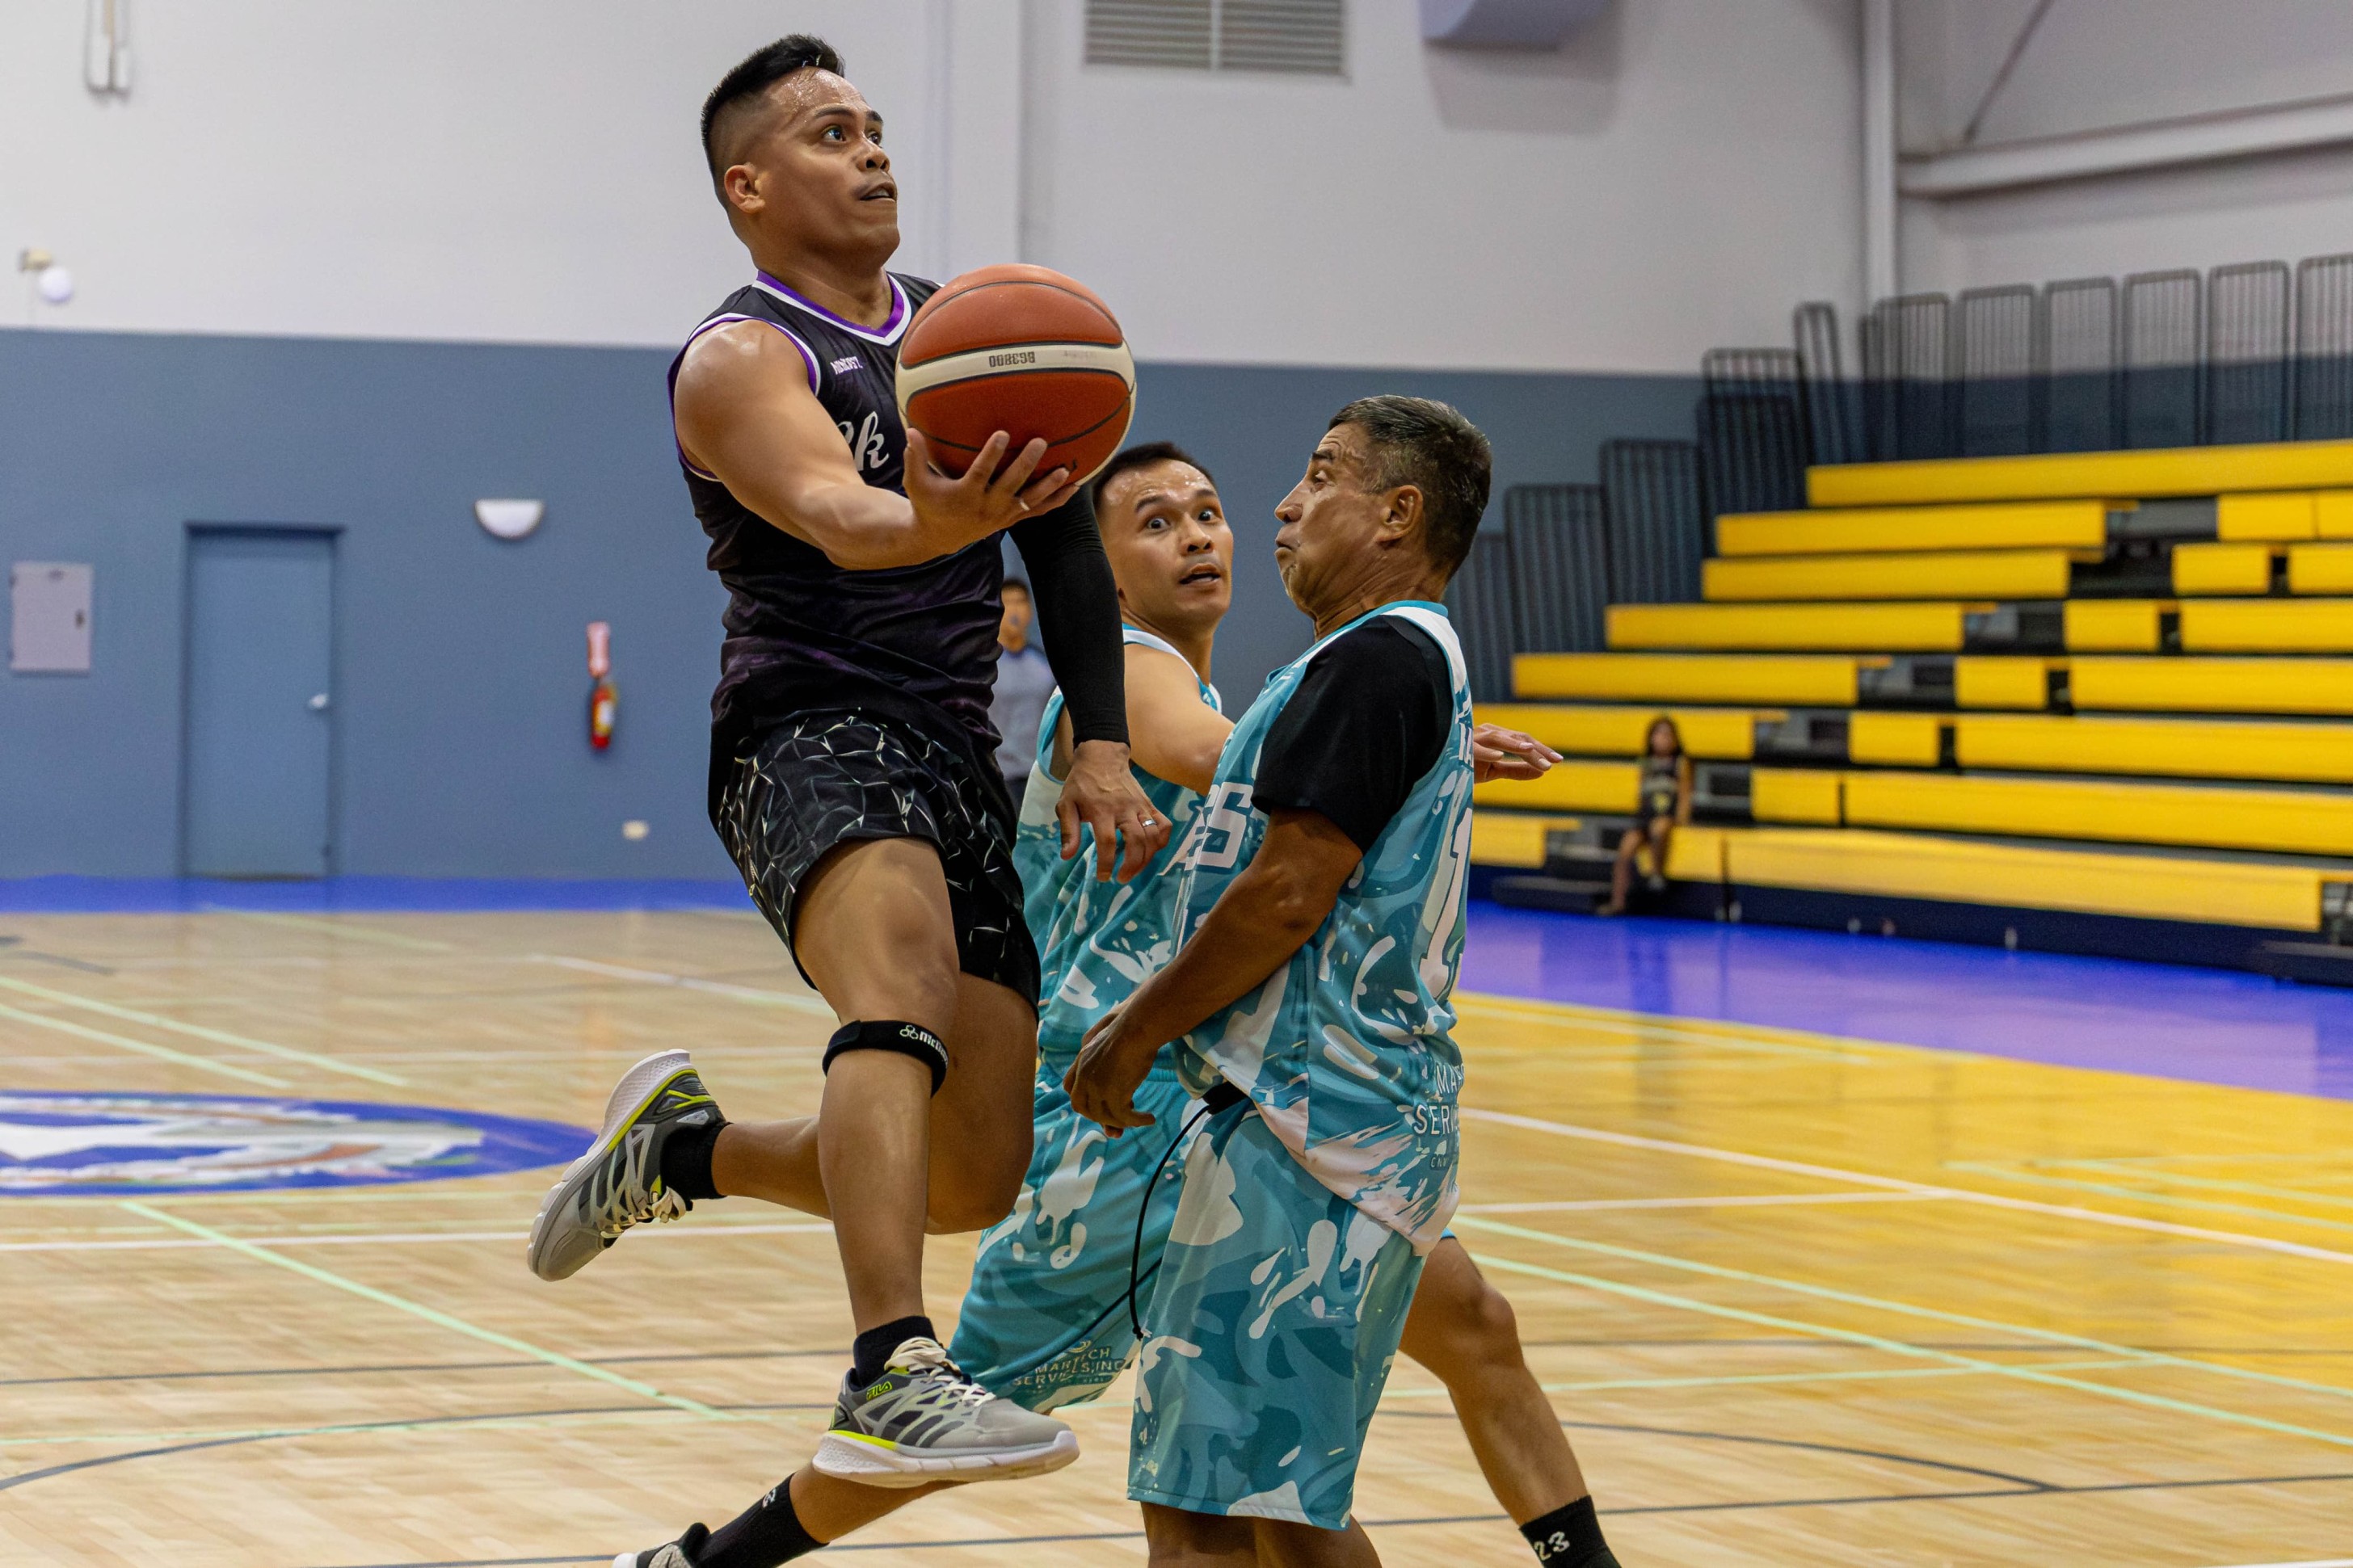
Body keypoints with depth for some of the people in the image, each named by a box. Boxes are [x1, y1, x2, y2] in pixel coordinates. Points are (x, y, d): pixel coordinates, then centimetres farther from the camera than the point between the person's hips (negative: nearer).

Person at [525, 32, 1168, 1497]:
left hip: (955, 756, 7)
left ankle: (682, 1145, 32)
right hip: (808, 730, -7)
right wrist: (931, 524, -50)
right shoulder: (741, 363, -7)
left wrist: (1100, 747, 0)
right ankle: (891, 1378, -50)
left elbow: (1069, 541, 13)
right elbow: (834, 516, -27)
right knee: (907, 971, -39)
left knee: (975, 1180, 6)